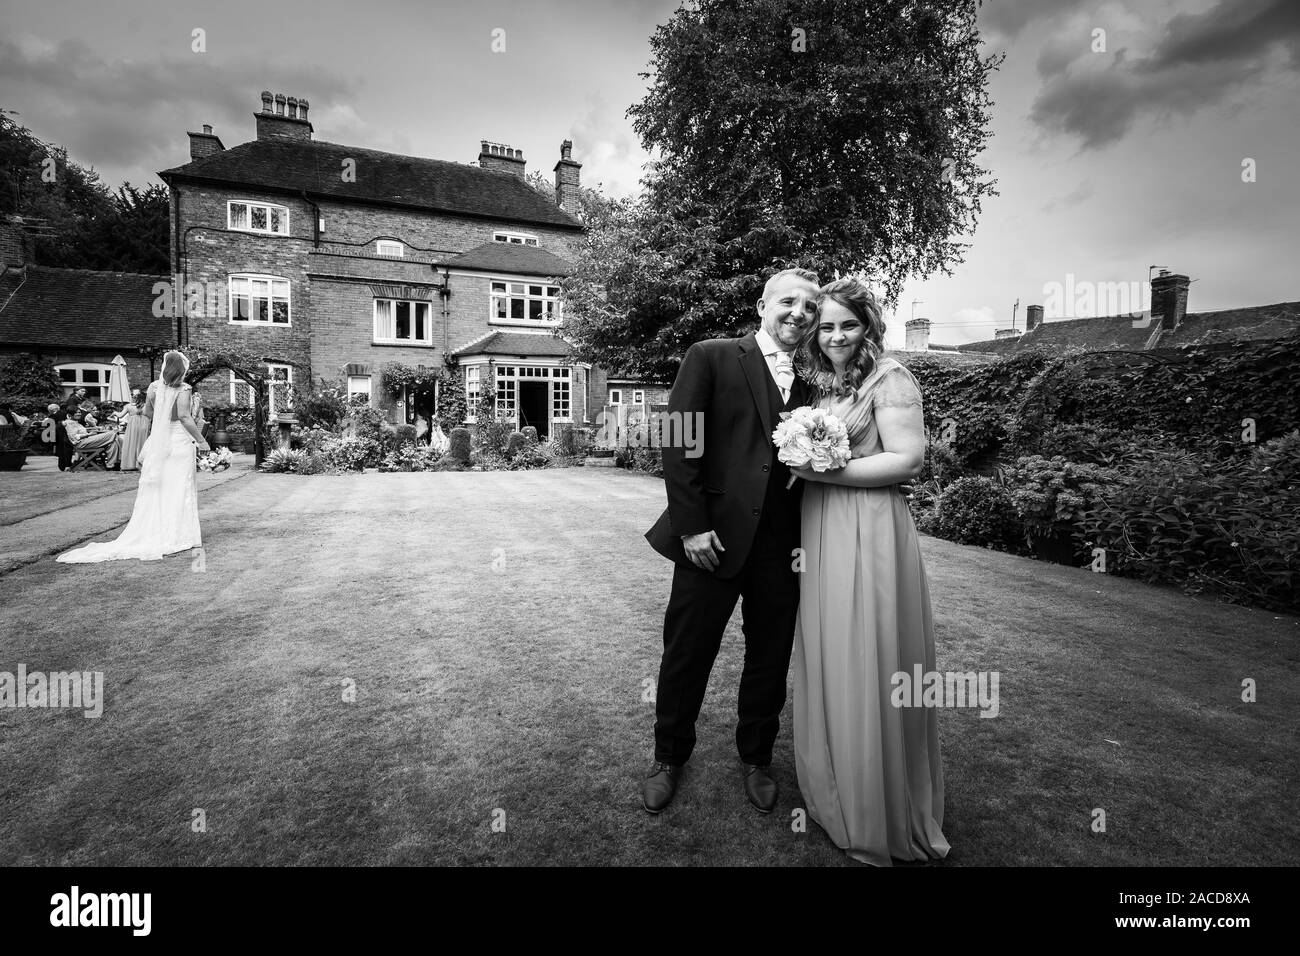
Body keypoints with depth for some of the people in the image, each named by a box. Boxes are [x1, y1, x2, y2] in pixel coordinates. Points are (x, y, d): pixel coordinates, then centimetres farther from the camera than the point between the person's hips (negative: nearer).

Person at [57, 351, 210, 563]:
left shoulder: (154, 387, 5)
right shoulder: (183, 389, -11)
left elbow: (147, 415, 9)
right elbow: (185, 417, -17)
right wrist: (201, 440, -12)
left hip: (157, 442, 5)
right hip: (180, 442, -5)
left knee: (154, 489, 11)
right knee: (179, 489, 1)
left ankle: (151, 532, 17)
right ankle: (180, 534, 6)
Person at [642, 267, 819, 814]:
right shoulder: (711, 358, -1)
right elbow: (678, 443, -8)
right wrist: (691, 526, -13)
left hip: (783, 547, 4)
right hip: (714, 538, -4)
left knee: (770, 660, 15)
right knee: (687, 654, 9)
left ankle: (755, 759, 39)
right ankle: (669, 757, 34)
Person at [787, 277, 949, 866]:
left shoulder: (888, 378, -7)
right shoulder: (820, 383, 15)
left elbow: (908, 460, -15)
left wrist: (826, 470, -16)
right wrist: (803, 461, 5)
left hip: (868, 532, -7)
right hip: (820, 532, 7)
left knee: (867, 666, 1)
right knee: (826, 661, 14)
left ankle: (882, 819, 22)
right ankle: (834, 789, 34)